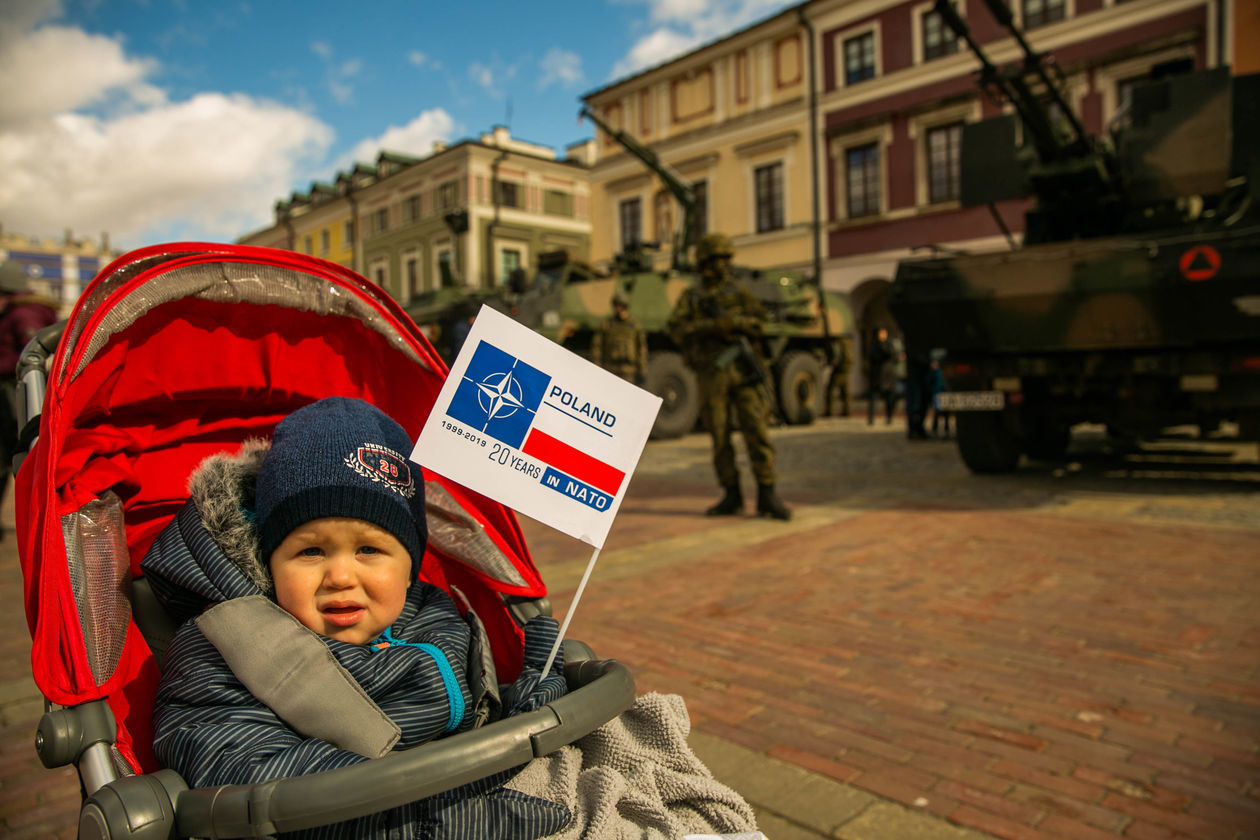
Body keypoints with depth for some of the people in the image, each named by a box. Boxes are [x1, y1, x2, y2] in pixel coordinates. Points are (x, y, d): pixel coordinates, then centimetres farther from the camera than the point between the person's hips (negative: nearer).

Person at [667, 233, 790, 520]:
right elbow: (678, 331, -5)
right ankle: (732, 497, 11)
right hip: (712, 375, 0)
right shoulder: (690, 297, 10)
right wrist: (711, 326, -18)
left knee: (756, 430, -8)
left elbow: (758, 324, 3)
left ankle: (767, 496, -6)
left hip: (742, 369, 0)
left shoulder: (739, 292, 14)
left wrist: (735, 322, -16)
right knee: (719, 436, 2)